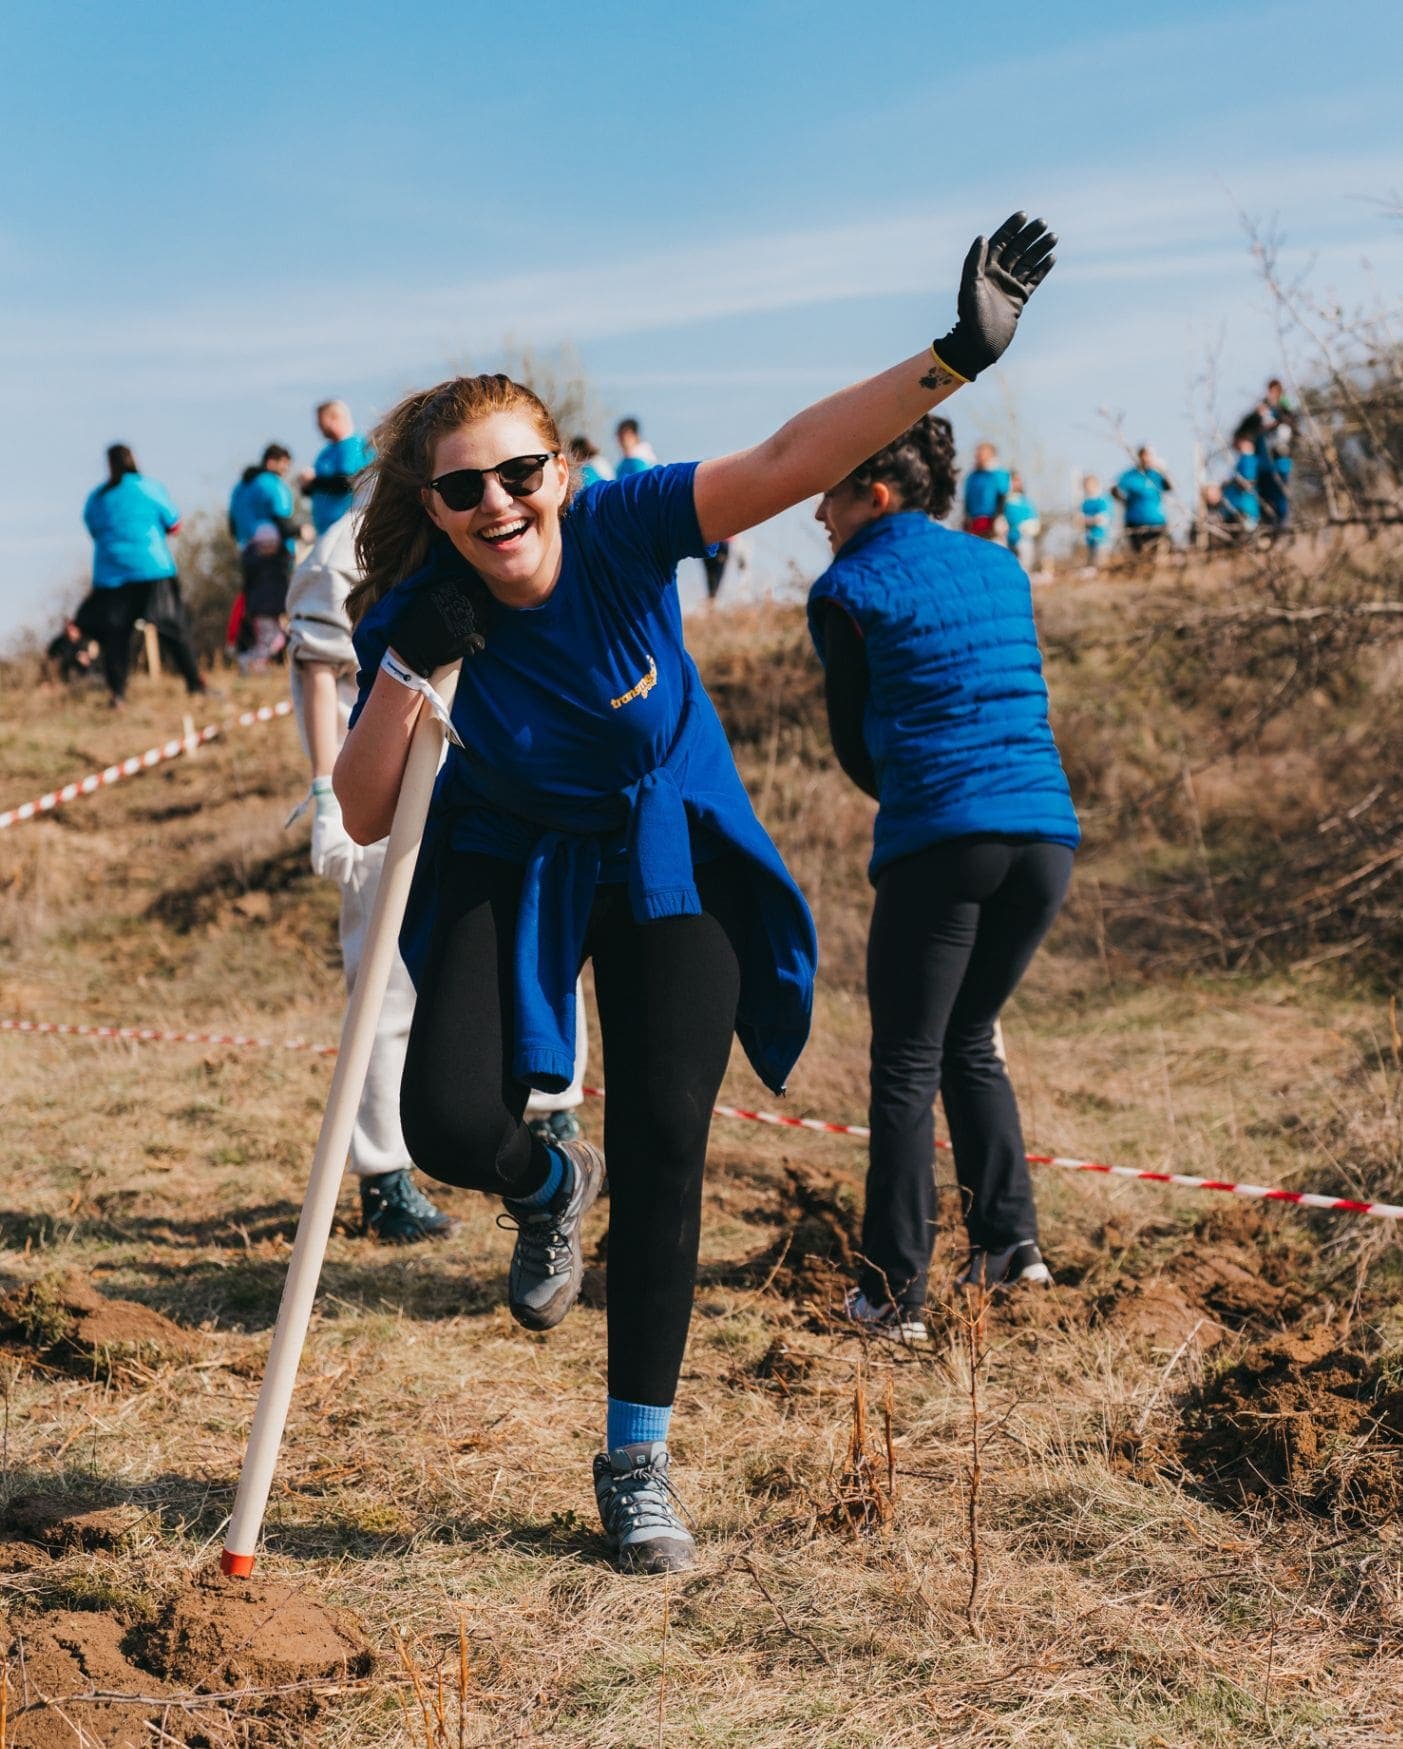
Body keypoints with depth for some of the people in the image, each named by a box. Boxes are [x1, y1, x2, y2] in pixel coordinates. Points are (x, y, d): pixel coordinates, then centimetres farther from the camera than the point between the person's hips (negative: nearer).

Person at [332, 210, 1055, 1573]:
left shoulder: (622, 531, -23)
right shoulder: (415, 617, -19)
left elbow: (787, 462, -34)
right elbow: (362, 818, -19)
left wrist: (956, 357, -44)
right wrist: (412, 668, -33)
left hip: (671, 863, 0)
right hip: (513, 870, 1)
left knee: (663, 1154, -4)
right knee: (450, 1125, -17)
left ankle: (636, 1462, 12)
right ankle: (549, 1189, 25)